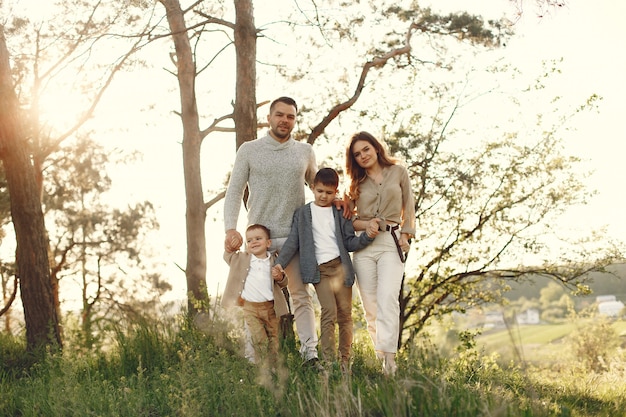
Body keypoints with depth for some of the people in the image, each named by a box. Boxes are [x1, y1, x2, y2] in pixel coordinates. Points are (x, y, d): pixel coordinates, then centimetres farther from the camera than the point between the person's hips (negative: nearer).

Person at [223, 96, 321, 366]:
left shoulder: (305, 152, 9)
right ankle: (253, 360, 5)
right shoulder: (249, 151, 3)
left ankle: (310, 355, 5)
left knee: (301, 296, 3)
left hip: (295, 236, 2)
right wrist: (230, 229, -11)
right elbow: (234, 192, 2)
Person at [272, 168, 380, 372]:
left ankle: (345, 360, 11)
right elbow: (293, 242, 7)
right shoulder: (302, 213, 10)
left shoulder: (340, 213, 12)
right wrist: (279, 264, -5)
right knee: (329, 312, -16)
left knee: (345, 313, 2)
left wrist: (367, 236, -9)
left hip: (341, 266, 2)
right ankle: (328, 362, -17)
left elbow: (349, 243, 10)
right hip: (319, 270, -2)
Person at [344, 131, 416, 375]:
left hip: (391, 243, -3)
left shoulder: (398, 172, 8)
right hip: (363, 246, 3)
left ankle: (389, 359, -25)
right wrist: (367, 225, -8)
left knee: (388, 298, -19)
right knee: (370, 305, 0)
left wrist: (406, 234, 2)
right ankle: (379, 355, 10)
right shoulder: (357, 182, 12)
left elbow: (409, 208, 13)